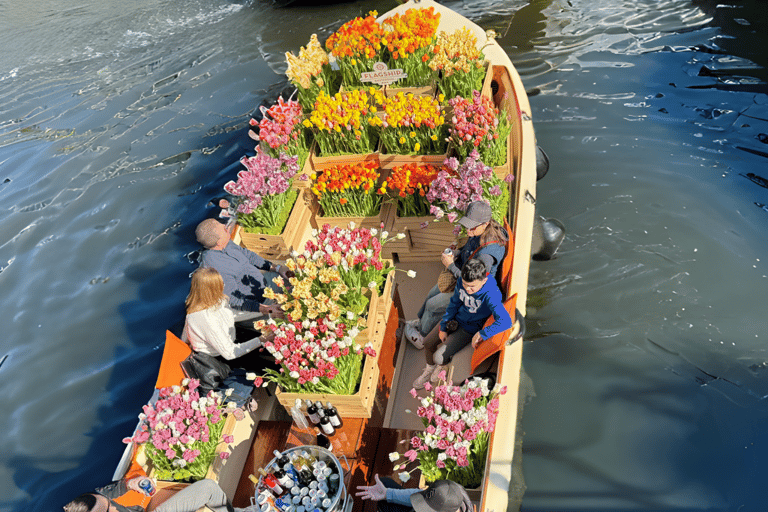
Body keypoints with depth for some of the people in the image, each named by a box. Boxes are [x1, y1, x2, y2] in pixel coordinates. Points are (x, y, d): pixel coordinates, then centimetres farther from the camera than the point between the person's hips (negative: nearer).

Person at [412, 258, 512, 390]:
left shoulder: (490, 294, -37)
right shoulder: (461, 282, -18)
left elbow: (506, 321, -46)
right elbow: (454, 303, 0)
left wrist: (481, 334, -41)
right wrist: (443, 327, 0)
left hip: (470, 328, -5)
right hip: (455, 318, 6)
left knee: (438, 358, -12)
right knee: (427, 343, 11)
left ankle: (443, 364, 28)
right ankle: (429, 370, 43)